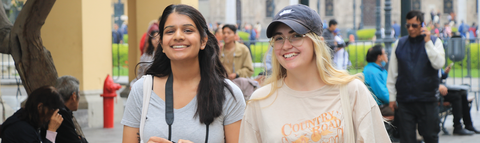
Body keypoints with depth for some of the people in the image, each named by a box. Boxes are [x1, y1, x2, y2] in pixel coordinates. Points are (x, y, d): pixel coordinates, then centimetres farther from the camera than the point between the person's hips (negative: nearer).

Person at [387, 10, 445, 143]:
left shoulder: (434, 42, 4)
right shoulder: (399, 44, 8)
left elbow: (439, 64, -13)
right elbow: (392, 73, 12)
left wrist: (428, 42, -17)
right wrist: (392, 97, 10)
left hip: (427, 100, -1)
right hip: (404, 101, 1)